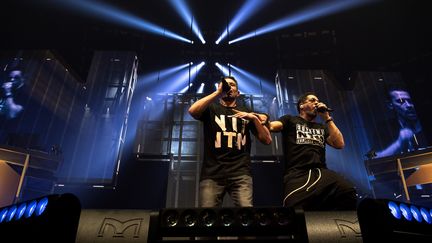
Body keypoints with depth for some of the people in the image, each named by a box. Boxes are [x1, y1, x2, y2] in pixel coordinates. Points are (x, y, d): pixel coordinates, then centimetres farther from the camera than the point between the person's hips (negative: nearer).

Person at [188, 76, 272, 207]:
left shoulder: (247, 113, 19)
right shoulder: (211, 109, 14)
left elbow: (267, 140, 13)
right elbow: (192, 111, -10)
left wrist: (255, 118, -2)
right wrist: (218, 92, -8)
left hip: (240, 174, 1)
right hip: (212, 173, 0)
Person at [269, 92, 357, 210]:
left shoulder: (322, 127, 31)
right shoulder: (290, 120, 20)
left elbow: (340, 144, 16)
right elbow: (271, 126, 1)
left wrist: (327, 118, 15)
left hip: (322, 172, 4)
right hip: (297, 173, -4)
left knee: (348, 193, -30)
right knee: (297, 203, -35)